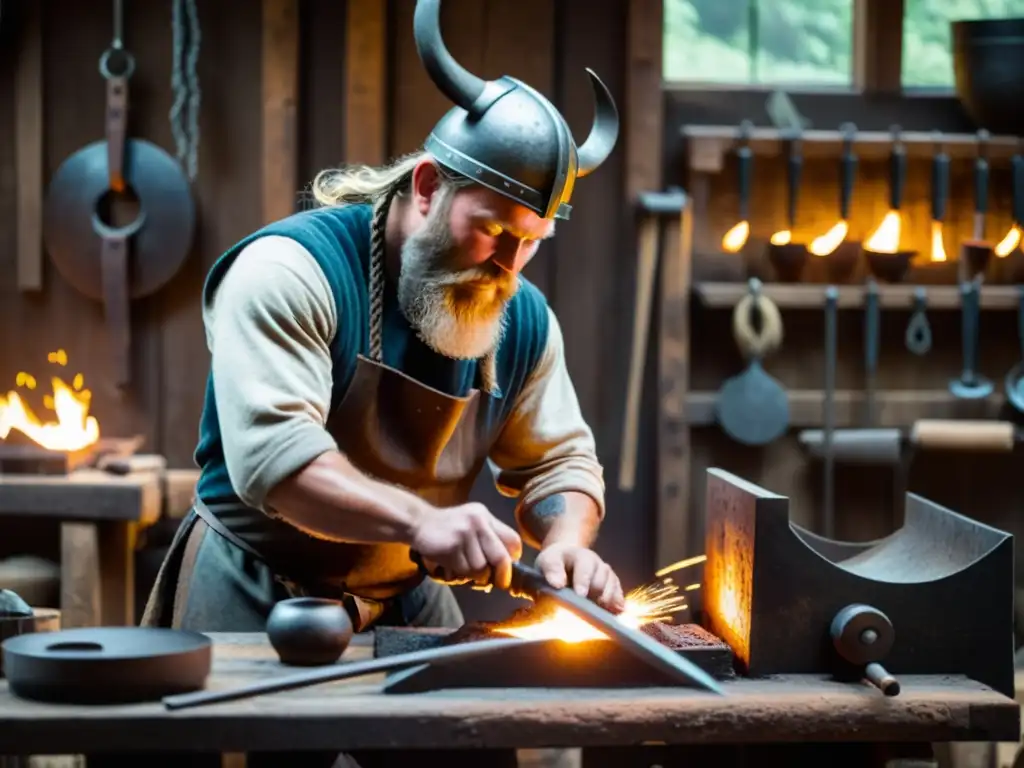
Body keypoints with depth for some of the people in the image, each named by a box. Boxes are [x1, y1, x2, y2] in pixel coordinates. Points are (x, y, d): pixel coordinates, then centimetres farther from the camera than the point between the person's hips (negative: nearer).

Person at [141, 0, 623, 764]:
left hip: (410, 602, 5)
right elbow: (271, 453, -31)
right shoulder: (292, 270, -20)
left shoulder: (523, 318, 1)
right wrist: (419, 519, -42)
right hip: (259, 599, -5)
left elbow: (558, 459, 8)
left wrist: (566, 542, -15)